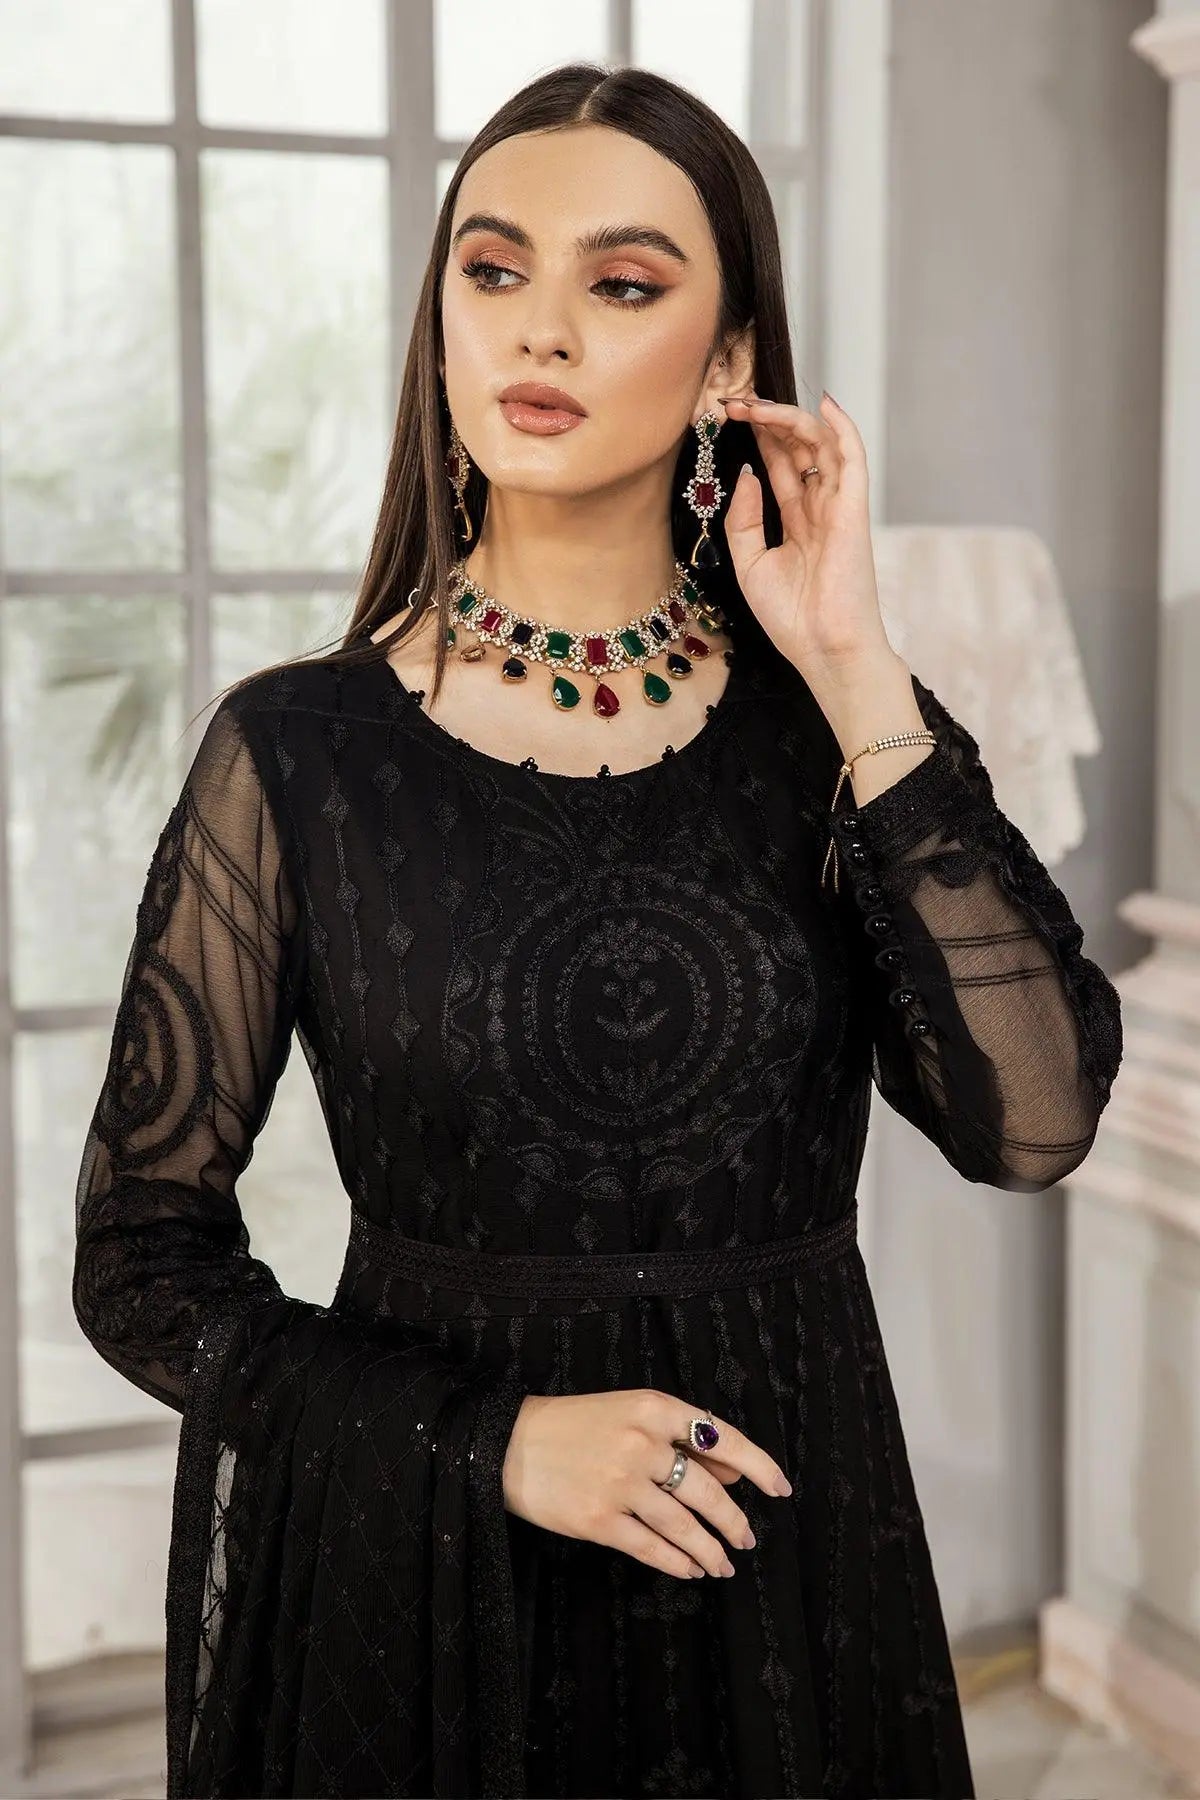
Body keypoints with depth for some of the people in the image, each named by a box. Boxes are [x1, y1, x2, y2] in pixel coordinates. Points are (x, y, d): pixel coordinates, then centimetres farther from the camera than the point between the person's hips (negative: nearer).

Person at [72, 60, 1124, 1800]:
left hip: (785, 1550, 2)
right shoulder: (296, 750, -8)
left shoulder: (836, 723, -3)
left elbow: (1032, 1121, -16)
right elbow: (142, 1257, -4)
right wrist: (489, 1440, -15)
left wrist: (857, 672, -17)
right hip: (411, 1553, -1)